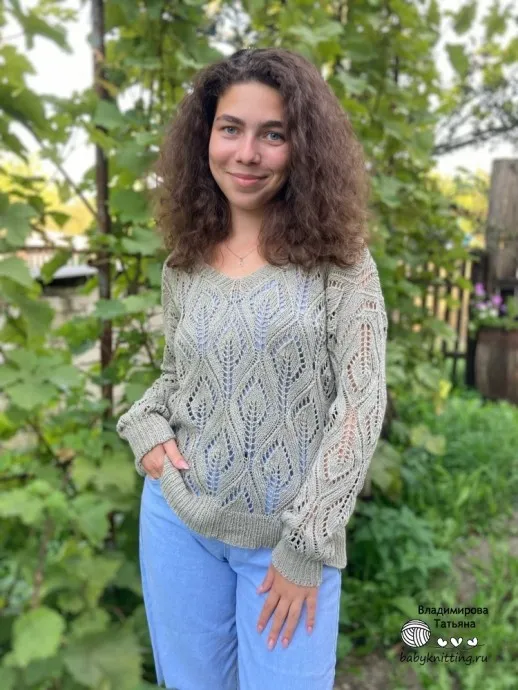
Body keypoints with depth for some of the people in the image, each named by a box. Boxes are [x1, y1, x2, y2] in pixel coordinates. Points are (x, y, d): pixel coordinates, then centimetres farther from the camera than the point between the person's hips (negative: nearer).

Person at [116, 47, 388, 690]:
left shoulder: (339, 260, -9)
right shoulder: (182, 267, 1)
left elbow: (363, 404, -12)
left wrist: (307, 541, -13)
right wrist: (147, 427, -7)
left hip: (290, 538, -3)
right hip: (177, 518, 4)